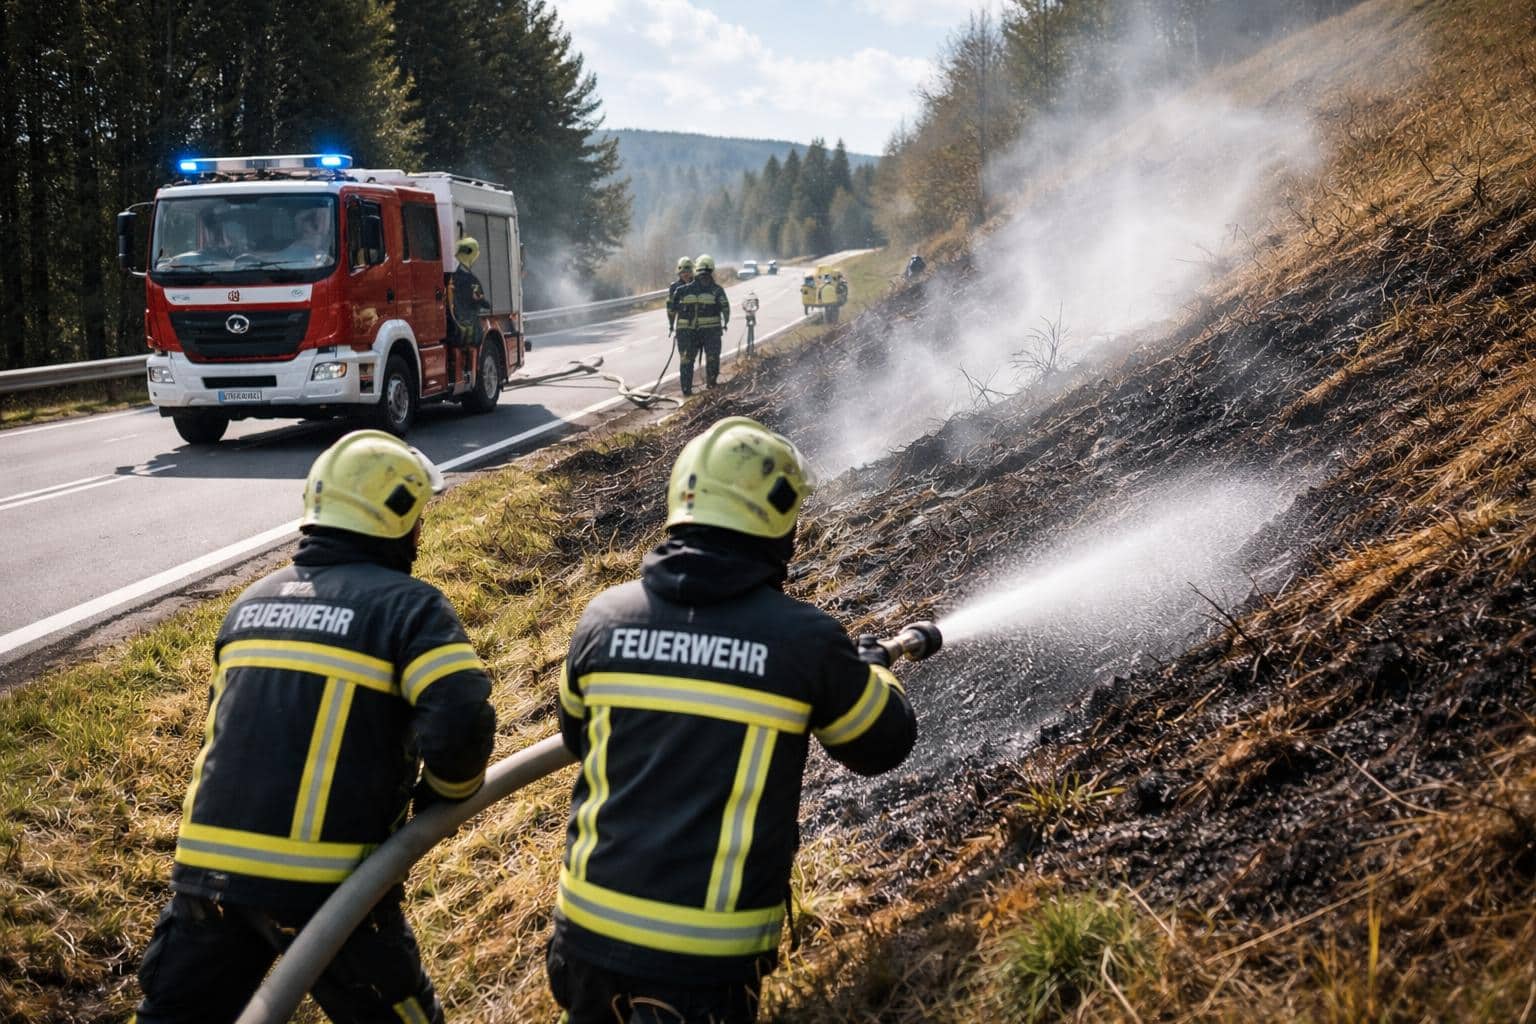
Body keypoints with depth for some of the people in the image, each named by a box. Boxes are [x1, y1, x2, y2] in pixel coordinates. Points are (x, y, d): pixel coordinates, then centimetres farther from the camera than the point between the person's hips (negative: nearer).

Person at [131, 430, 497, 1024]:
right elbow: (461, 722, -19)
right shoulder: (407, 606, -7)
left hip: (208, 863, 6)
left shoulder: (251, 603, 14)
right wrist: (445, 793, 1)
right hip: (325, 882, -5)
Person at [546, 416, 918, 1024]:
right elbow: (885, 744, 8)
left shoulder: (604, 619, -1)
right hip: (706, 953, -4)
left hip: (588, 926, 4)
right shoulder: (805, 639, -11)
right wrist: (872, 680, 29)